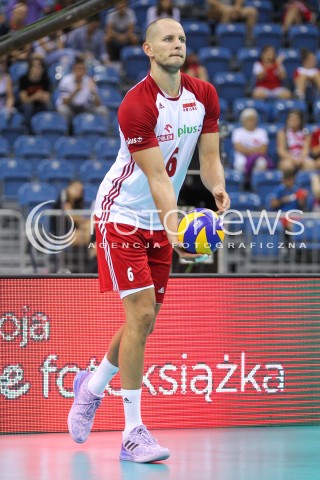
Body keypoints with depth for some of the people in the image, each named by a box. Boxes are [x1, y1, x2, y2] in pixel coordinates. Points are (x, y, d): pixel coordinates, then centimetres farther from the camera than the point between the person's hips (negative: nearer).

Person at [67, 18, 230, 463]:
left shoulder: (204, 96, -1)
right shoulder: (137, 105, -22)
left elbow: (208, 157, 1)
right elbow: (156, 177, -26)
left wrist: (218, 188, -22)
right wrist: (174, 229, -39)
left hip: (159, 222, 7)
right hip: (121, 214, -7)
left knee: (146, 320, 11)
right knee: (141, 313, -14)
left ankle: (92, 385, 38)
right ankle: (133, 433, -9)